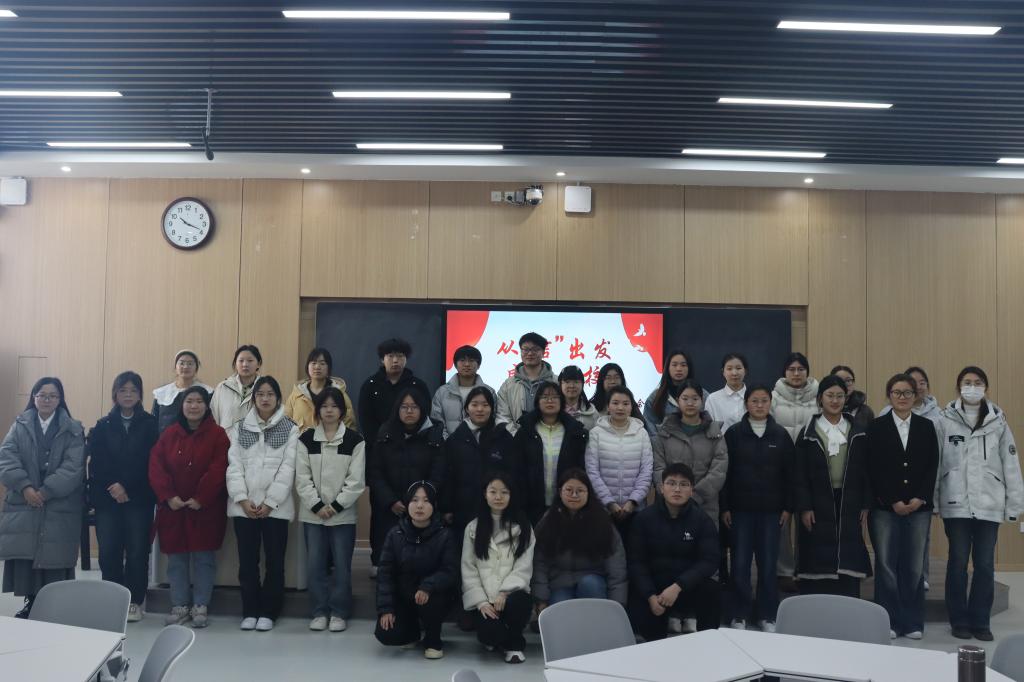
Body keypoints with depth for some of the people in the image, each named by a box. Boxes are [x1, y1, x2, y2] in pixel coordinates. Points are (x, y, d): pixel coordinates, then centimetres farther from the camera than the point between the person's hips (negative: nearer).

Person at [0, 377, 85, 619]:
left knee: (54, 557, -2)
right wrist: (25, 487, -16)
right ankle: (30, 601, 17)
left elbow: (73, 467, -8)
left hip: (60, 508, -2)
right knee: (24, 556, 1)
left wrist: (45, 492, -16)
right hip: (23, 505, 2)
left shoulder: (73, 430, 2)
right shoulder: (20, 426, 9)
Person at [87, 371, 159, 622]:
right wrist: (112, 488, -12)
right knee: (108, 552, -2)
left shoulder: (149, 424, 3)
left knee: (137, 552, 0)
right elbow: (95, 463, 2)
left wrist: (126, 487, -12)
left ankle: (134, 601, 11)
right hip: (107, 498, 2)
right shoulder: (103, 426, 10)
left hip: (139, 499, -2)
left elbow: (150, 463, -5)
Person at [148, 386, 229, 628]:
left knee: (203, 557, 2)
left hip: (206, 509, -3)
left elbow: (218, 470, -11)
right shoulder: (169, 434, 7)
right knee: (176, 558, 7)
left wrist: (201, 499, -16)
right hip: (173, 508, 3)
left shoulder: (217, 434, -3)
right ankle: (179, 606, 17)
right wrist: (168, 496, -12)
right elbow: (156, 466, 0)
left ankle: (200, 607, 12)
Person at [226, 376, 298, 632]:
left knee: (274, 561, 3)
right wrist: (242, 499, -10)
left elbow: (288, 468, -5)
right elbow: (234, 465, 2)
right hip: (244, 506, 2)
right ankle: (250, 611, 17)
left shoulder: (290, 429, 2)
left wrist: (270, 502, -12)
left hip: (275, 506, -2)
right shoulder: (240, 428, 10)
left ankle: (268, 612, 14)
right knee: (247, 561, 6)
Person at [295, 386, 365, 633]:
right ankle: (319, 611, 16)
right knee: (314, 565, 3)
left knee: (342, 566, 2)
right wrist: (317, 505, -10)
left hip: (343, 514, -1)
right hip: (312, 513, 2)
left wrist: (335, 506, -11)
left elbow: (356, 480, -5)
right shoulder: (306, 439, 4)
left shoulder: (354, 440, -1)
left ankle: (339, 613, 14)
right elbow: (302, 478, -1)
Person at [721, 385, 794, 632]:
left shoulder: (781, 435, 4)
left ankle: (767, 615, 16)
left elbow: (788, 473, 6)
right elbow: (725, 471, -1)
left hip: (771, 509, 1)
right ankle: (739, 614, 12)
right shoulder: (734, 433, 0)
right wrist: (724, 507, -5)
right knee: (740, 563, 1)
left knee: (768, 563, 4)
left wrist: (788, 507, 1)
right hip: (740, 509, -1)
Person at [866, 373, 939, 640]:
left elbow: (932, 466, 5)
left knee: (914, 565, 4)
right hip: (885, 507, -2)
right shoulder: (876, 427, 3)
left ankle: (913, 622, 13)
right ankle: (888, 621, 8)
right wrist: (893, 501, -9)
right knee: (886, 565, 0)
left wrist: (920, 499, -7)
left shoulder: (926, 427, 10)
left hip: (919, 506, 2)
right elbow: (874, 469, -2)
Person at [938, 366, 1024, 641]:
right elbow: (936, 462, -2)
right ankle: (959, 620, 19)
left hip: (989, 504, 1)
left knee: (985, 565, 6)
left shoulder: (998, 421, 5)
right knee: (958, 563, 6)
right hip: (956, 504, -1)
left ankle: (980, 621, 19)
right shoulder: (946, 420, -1)